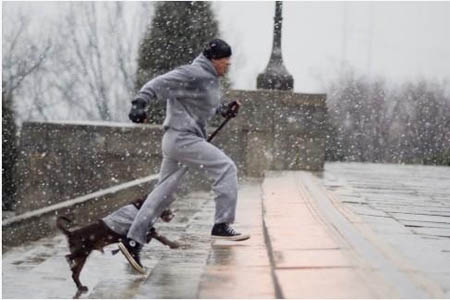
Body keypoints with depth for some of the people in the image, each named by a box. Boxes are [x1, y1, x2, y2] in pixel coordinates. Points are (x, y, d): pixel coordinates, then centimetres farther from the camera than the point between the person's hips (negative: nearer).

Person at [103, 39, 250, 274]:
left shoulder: (209, 79, 18)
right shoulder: (194, 74, -12)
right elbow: (160, 84, -20)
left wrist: (223, 110, 15)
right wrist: (140, 103, -33)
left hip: (184, 139, 10)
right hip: (182, 137, -10)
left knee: (163, 195, 9)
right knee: (225, 168, -12)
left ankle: (133, 241, 10)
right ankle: (221, 226, -13)